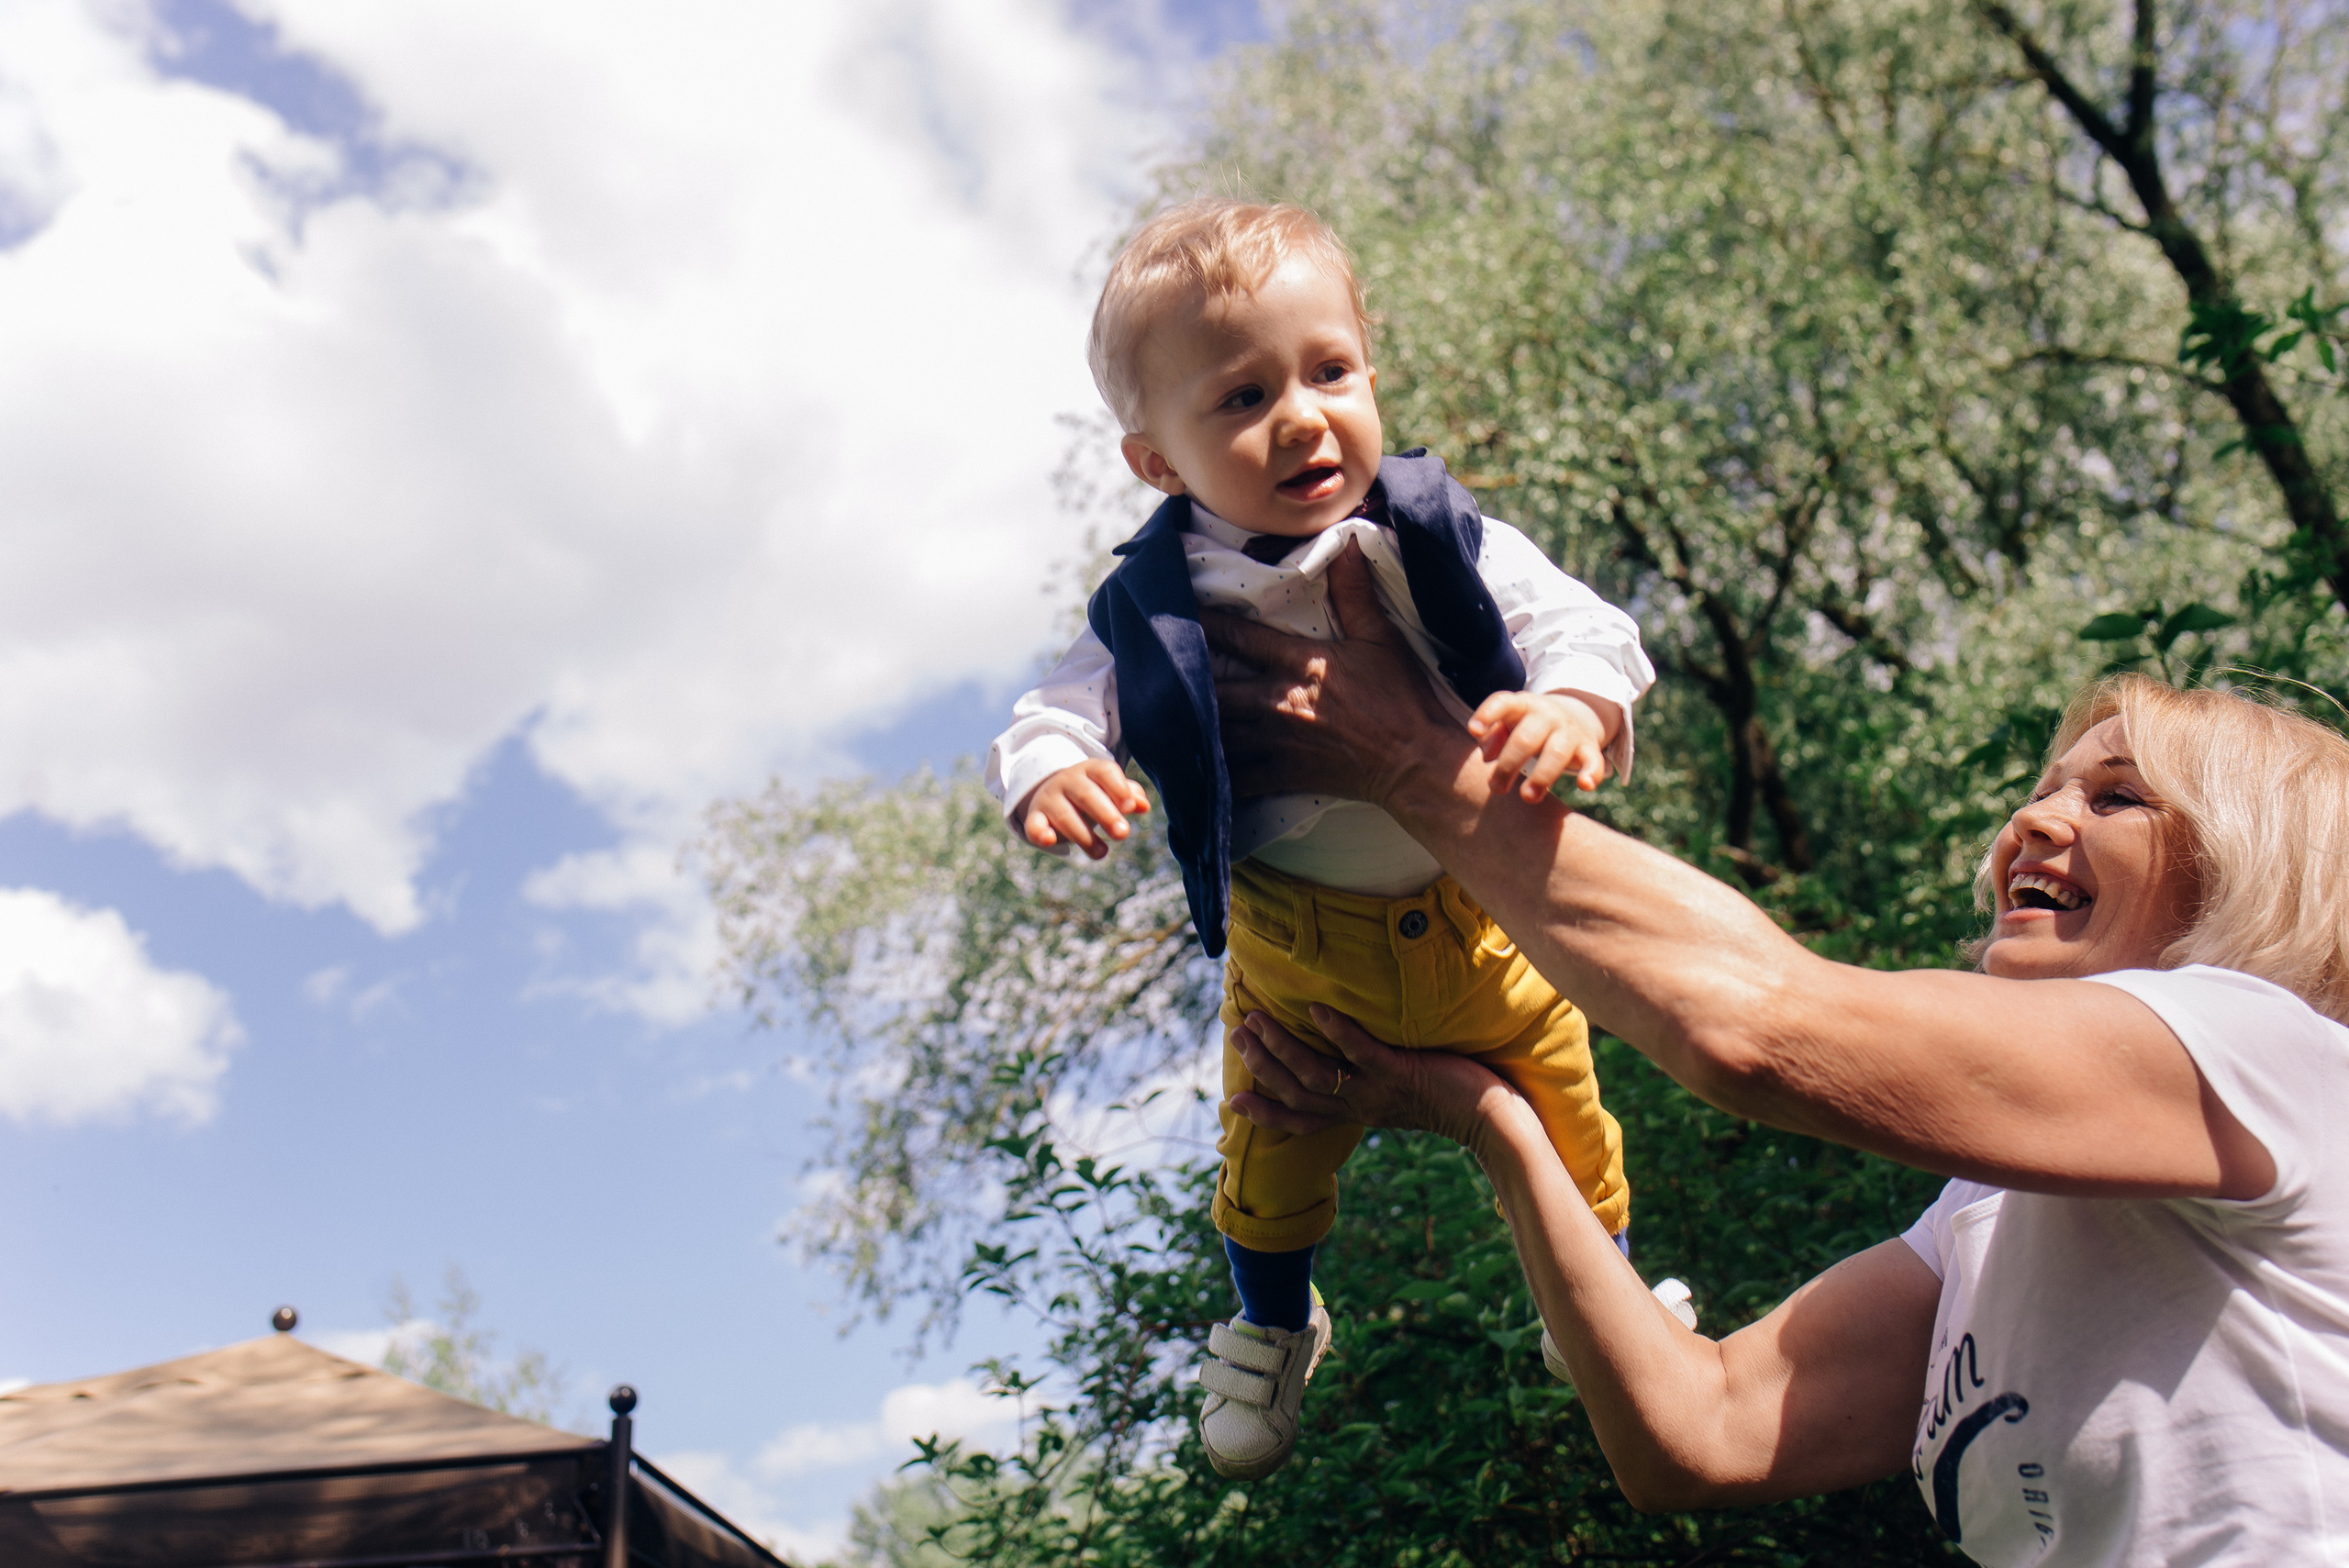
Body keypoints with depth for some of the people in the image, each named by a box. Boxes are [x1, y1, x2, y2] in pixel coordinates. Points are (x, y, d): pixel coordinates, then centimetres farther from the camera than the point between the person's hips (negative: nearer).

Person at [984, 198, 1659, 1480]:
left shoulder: (1431, 537, -17)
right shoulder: (1160, 607, -17)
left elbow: (1578, 625, -21)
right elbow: (1061, 707, -16)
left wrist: (1576, 707, -45)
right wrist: (1050, 776, -41)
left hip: (1484, 914, 1)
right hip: (1297, 953, 0)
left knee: (1566, 1117, 19)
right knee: (1275, 1155, 18)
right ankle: (1273, 1323, 52)